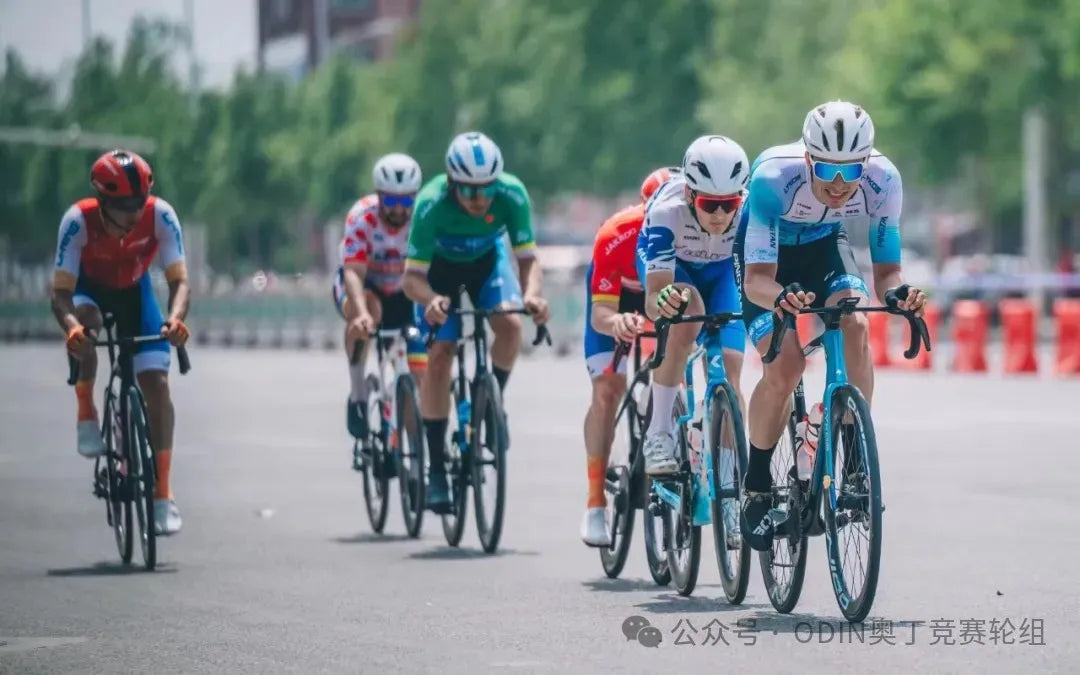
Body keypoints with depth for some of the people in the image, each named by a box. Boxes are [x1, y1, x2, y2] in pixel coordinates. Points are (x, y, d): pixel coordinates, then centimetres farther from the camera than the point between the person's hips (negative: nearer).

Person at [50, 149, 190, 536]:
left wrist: (176, 318, -52)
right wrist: (71, 325, -57)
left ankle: (162, 494, -5)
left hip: (133, 290, 1)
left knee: (156, 384, -11)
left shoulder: (160, 216, -31)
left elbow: (179, 280, -31)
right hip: (90, 287, -1)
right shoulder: (78, 221, -34)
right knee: (83, 324, -38)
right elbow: (61, 290, -35)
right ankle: (86, 414, -14)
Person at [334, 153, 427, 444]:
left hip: (404, 294, 2)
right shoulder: (362, 217, -30)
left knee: (421, 373, -9)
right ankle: (357, 393, -25)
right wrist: (361, 312, -57)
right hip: (365, 287, -2)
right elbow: (353, 271, -38)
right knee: (366, 311, -38)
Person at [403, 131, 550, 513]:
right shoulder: (432, 204, -36)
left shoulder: (512, 195, -32)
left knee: (510, 325, -26)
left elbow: (528, 257, -27)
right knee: (439, 355, -12)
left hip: (487, 259, 2)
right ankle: (436, 468, -5)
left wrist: (533, 294, -48)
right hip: (440, 265, -2)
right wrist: (431, 300, -56)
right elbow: (412, 276, -34)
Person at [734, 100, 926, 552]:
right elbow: (757, 278, -38)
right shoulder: (773, 177, -38)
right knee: (785, 363, -23)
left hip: (824, 247, 3)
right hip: (767, 258, -3)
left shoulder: (882, 180, -29)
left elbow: (886, 270, -21)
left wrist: (895, 293, -44)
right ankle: (757, 489, -4)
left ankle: (854, 459, -15)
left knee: (854, 325, -28)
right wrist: (779, 298, -60)